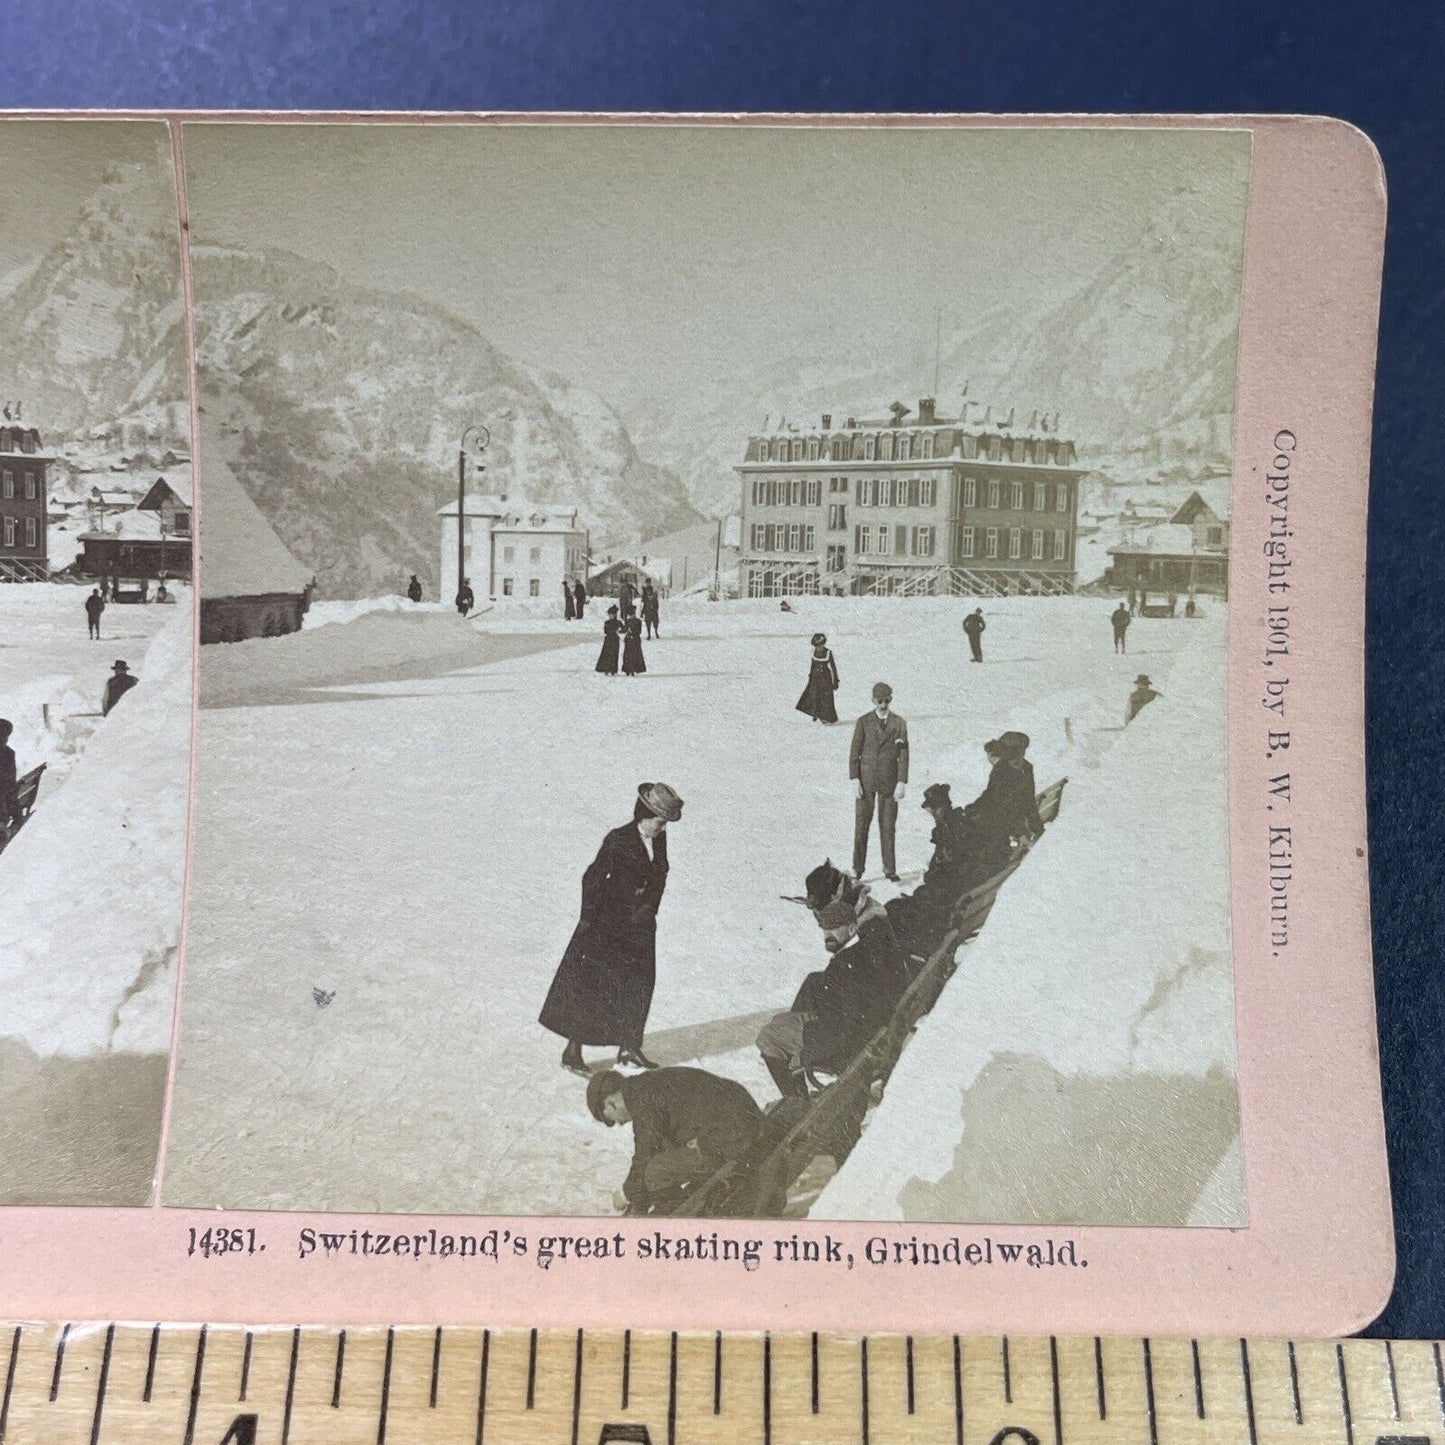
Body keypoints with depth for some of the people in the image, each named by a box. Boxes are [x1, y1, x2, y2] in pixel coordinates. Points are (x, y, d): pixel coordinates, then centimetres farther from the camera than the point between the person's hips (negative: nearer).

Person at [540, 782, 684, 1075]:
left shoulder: (658, 839, 0)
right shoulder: (618, 841, -19)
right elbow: (592, 878, -15)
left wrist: (649, 910, 10)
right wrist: (588, 918, -12)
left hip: (640, 926, 7)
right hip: (608, 927, -7)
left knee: (638, 986, 13)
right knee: (590, 986, 1)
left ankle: (629, 1048, 29)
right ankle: (572, 1051, 13)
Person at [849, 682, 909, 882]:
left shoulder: (899, 723, 2)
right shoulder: (863, 722, 0)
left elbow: (903, 755, 1)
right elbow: (854, 753, 1)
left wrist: (902, 783, -6)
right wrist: (855, 780, -7)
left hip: (889, 782, 0)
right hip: (866, 780, 0)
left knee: (888, 826, 4)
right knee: (861, 825, 2)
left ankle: (889, 869, 13)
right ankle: (857, 868, 9)